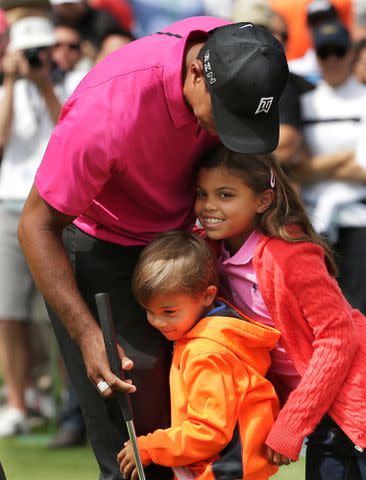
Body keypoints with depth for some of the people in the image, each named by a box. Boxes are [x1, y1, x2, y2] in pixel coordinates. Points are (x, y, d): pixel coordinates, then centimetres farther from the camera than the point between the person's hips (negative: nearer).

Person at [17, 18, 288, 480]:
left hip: (175, 231, 6)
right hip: (98, 247, -6)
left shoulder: (237, 53, -21)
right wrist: (87, 334, -34)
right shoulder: (107, 111, -40)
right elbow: (37, 225, -28)